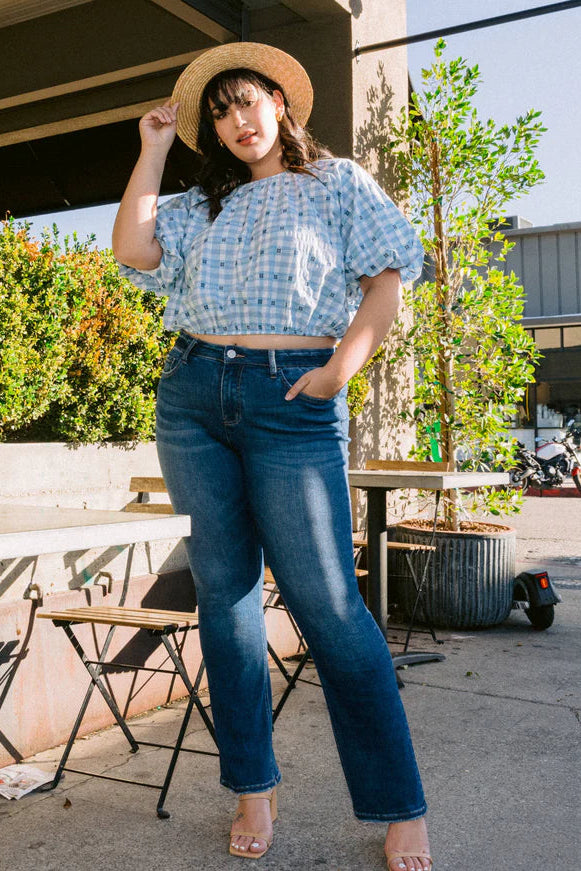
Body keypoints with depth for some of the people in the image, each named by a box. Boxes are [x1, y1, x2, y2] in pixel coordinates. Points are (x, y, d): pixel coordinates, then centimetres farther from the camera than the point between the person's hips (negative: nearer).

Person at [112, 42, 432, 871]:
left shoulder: (338, 182, 11)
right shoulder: (202, 205, 20)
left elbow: (387, 277, 2)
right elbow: (133, 250, 5)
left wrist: (342, 365, -12)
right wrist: (153, 149, 13)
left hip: (292, 403, -4)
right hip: (192, 397, 5)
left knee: (326, 602, -10)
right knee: (224, 591, 5)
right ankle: (254, 789, 17)